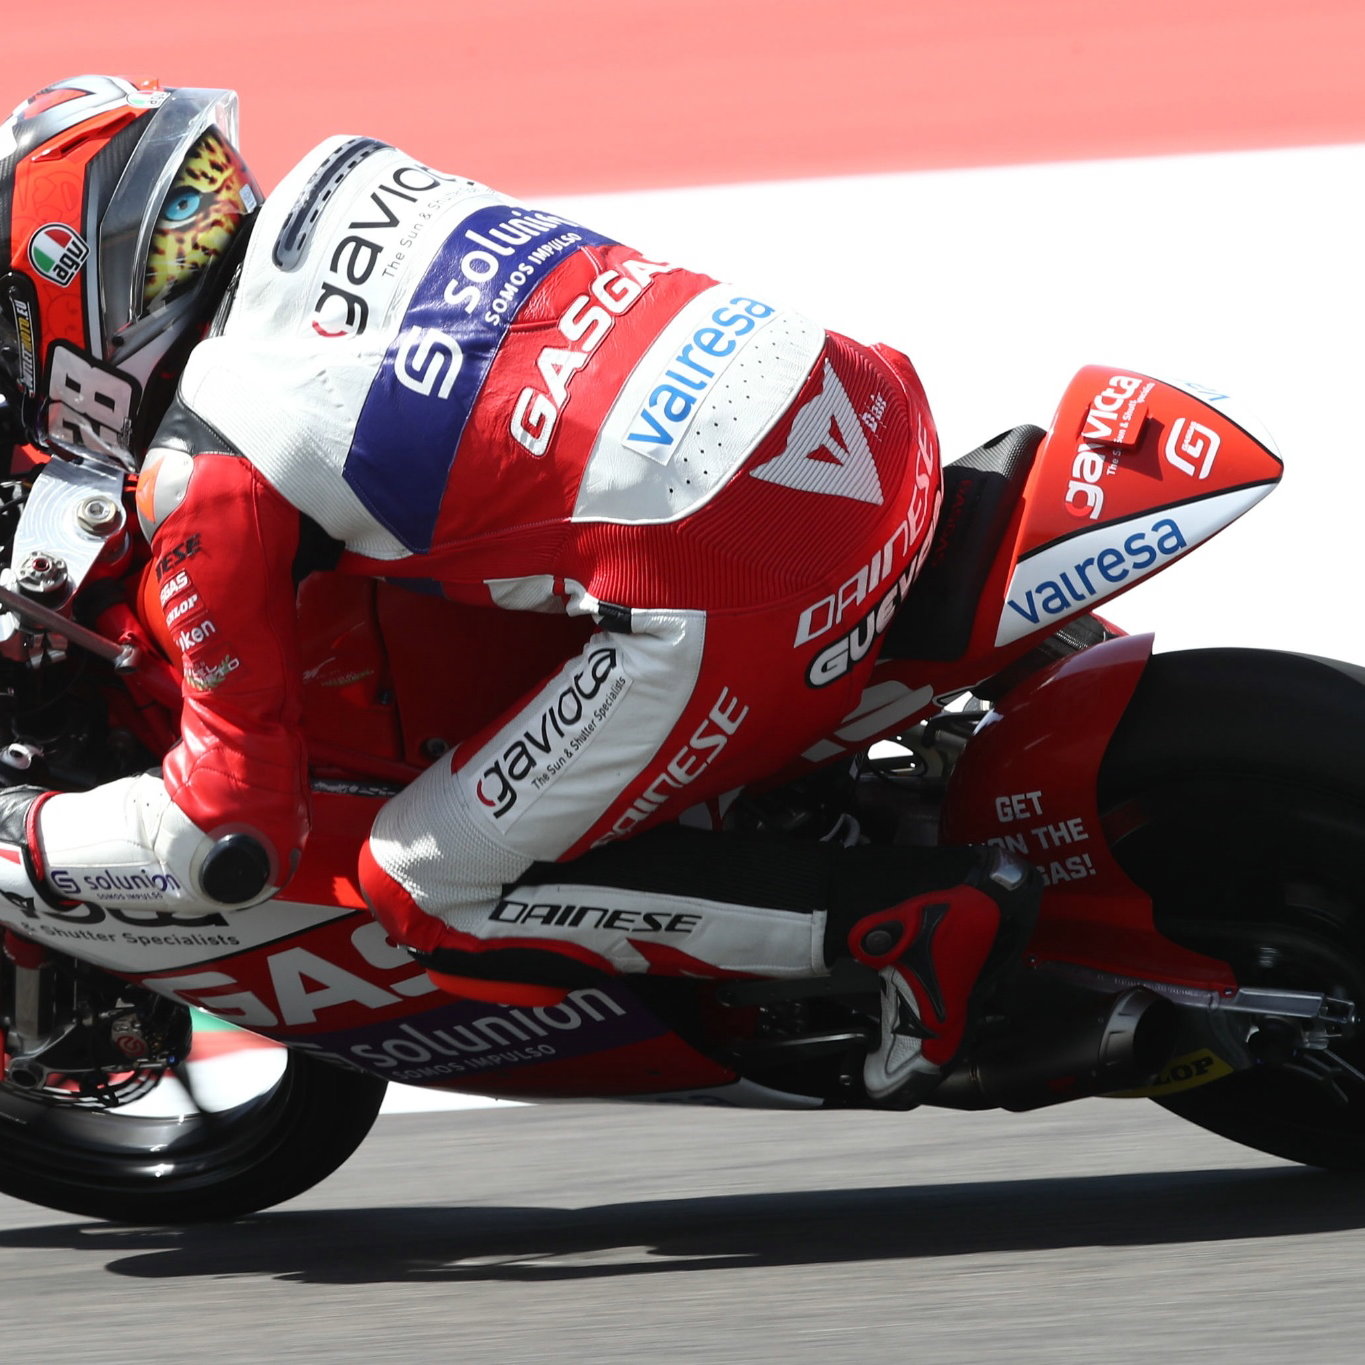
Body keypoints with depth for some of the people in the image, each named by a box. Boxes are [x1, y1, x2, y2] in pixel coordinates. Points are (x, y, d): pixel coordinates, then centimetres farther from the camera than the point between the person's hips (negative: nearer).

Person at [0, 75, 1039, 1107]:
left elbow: (233, 845, 0)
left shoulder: (204, 478, -3)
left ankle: (922, 915, -2)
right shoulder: (346, 177, 16)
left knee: (430, 894, 6)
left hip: (722, 594, -9)